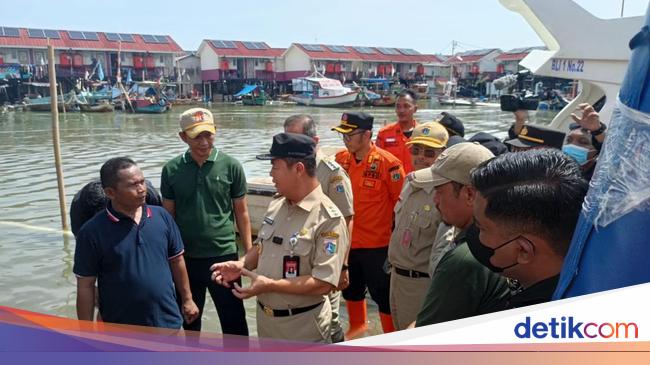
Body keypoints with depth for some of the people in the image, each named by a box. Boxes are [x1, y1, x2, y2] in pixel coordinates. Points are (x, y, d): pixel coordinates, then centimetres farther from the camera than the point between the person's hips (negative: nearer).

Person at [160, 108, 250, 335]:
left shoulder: (230, 166, -7)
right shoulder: (171, 170, -3)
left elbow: (241, 213, -1)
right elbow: (168, 216, 4)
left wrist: (249, 253, -2)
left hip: (223, 255, -2)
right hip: (185, 257, 2)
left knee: (234, 321, 7)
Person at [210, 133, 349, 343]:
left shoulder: (328, 219, -23)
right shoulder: (276, 206, 2)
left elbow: (323, 284, -26)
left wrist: (270, 285, -26)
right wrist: (241, 265, -5)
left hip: (303, 328, -7)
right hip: (265, 320, 8)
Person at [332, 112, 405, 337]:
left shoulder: (387, 163, -17)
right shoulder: (341, 159, -2)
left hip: (377, 244, -5)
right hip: (348, 240, 6)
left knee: (383, 294, 6)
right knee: (351, 288, 23)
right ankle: (356, 325, 48)